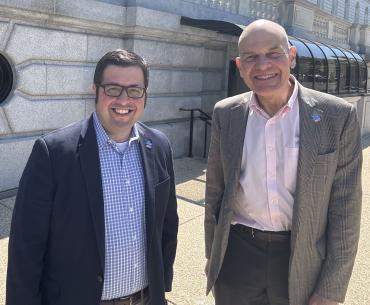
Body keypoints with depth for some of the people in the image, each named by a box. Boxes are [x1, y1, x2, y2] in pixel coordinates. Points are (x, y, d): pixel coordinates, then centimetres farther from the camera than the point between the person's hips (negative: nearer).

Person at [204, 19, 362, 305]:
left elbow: (345, 209, -8)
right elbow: (215, 192, 4)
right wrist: (213, 258, 10)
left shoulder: (338, 115, -11)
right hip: (237, 257, 2)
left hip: (302, 262, -1)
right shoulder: (226, 114, -4)